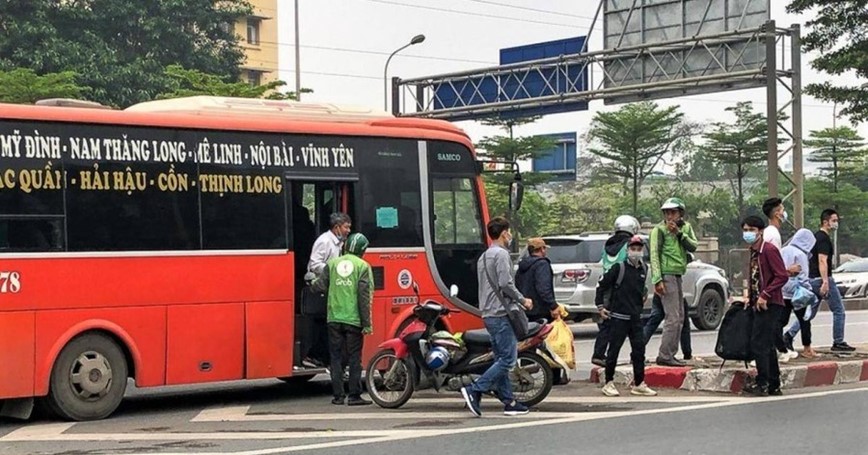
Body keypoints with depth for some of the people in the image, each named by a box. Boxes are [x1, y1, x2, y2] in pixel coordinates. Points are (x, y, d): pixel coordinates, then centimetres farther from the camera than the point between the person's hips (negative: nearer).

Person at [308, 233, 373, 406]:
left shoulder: (332, 263, 6)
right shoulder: (363, 266, -3)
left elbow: (320, 286, 7)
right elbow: (365, 297, -7)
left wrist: (311, 280, 31)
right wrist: (367, 323, -4)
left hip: (334, 319, 3)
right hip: (353, 320, -3)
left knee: (336, 357, 8)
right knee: (354, 358, 3)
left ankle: (338, 396, 9)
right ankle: (354, 396, 2)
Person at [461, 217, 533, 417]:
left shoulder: (483, 257, 19)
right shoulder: (501, 254, -10)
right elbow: (505, 283, -20)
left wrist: (517, 300, 22)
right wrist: (523, 300, -8)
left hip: (488, 314, 10)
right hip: (501, 313, -10)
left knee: (501, 359, 10)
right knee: (507, 360, -10)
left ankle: (509, 402, 10)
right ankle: (474, 390, -17)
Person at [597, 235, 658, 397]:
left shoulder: (643, 269, 9)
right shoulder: (619, 268, -8)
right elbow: (601, 285, -4)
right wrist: (600, 306, -6)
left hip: (636, 317, 5)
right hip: (619, 316, -5)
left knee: (639, 349, 3)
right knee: (614, 350, 0)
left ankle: (639, 384, 9)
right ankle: (609, 383, 7)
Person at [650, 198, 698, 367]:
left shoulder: (686, 227, 14)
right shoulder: (659, 230, -6)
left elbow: (693, 246, 0)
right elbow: (654, 255, -12)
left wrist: (679, 233, -13)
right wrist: (657, 280, -20)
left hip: (678, 276, 8)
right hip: (667, 275, -8)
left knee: (679, 318, 12)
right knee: (673, 318, -13)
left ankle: (670, 354, 17)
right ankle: (664, 356, -10)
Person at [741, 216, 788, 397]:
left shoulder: (769, 250, -12)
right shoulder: (753, 252, 15)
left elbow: (782, 276, -18)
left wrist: (765, 295, -21)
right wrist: (750, 297, 11)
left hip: (769, 305, -10)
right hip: (759, 305, 10)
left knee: (759, 344, -11)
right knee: (767, 345, 12)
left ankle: (762, 384, -7)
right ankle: (774, 385, 18)